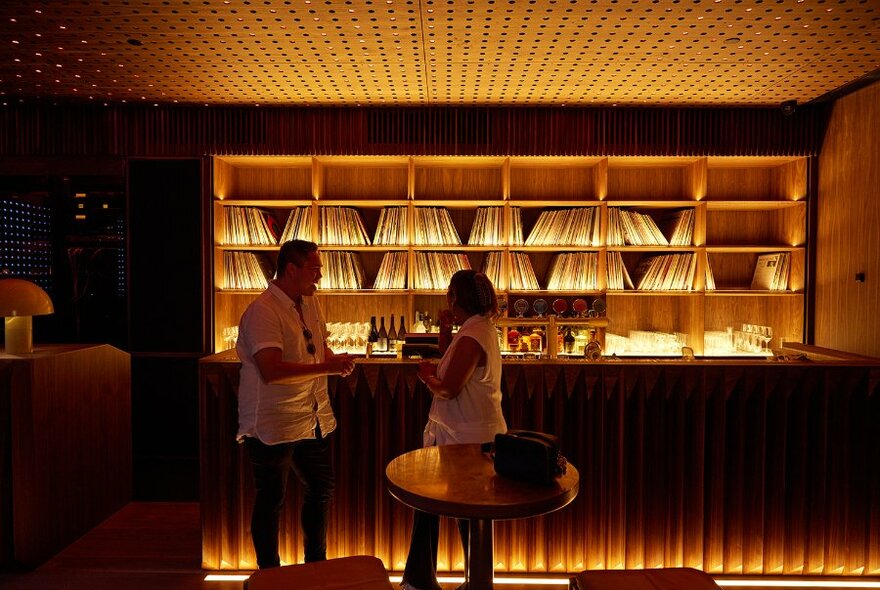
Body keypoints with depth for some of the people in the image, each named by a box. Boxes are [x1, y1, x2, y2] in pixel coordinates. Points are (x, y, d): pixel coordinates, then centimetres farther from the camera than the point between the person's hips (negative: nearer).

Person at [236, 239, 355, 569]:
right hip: (274, 426, -8)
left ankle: (316, 564, 41)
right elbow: (271, 370, -30)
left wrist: (337, 361, 0)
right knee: (271, 501, 10)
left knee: (322, 490, 20)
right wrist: (326, 367, -26)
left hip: (313, 420, 9)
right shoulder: (262, 311, -20)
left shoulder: (310, 304, 7)